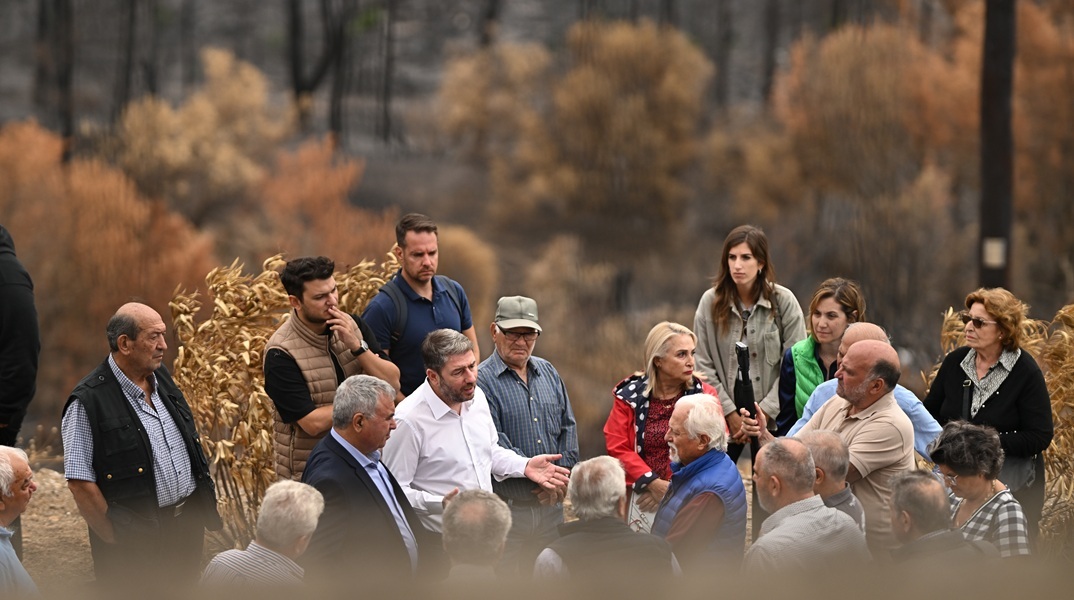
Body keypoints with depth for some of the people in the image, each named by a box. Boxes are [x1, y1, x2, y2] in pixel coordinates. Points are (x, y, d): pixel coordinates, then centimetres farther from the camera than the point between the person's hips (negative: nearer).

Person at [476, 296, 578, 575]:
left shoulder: (548, 372, 13)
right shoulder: (482, 380, -9)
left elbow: (568, 426, 13)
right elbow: (494, 445, -17)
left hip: (550, 507, 6)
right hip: (507, 508, -6)